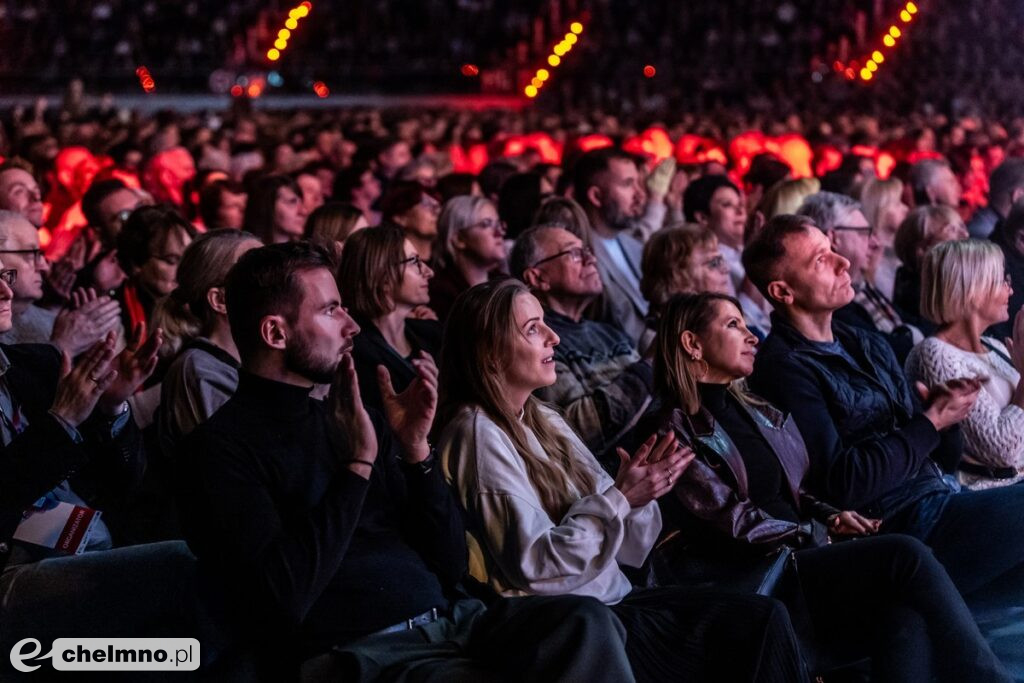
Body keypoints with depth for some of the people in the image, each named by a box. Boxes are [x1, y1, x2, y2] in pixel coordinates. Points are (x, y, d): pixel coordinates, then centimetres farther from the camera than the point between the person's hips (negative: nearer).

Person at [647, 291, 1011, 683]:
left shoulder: (755, 412, 23)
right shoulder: (676, 433, -2)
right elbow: (731, 524, -9)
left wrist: (828, 515, 5)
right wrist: (816, 533, -6)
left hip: (803, 559, 7)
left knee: (907, 614, -28)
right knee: (905, 557, -26)